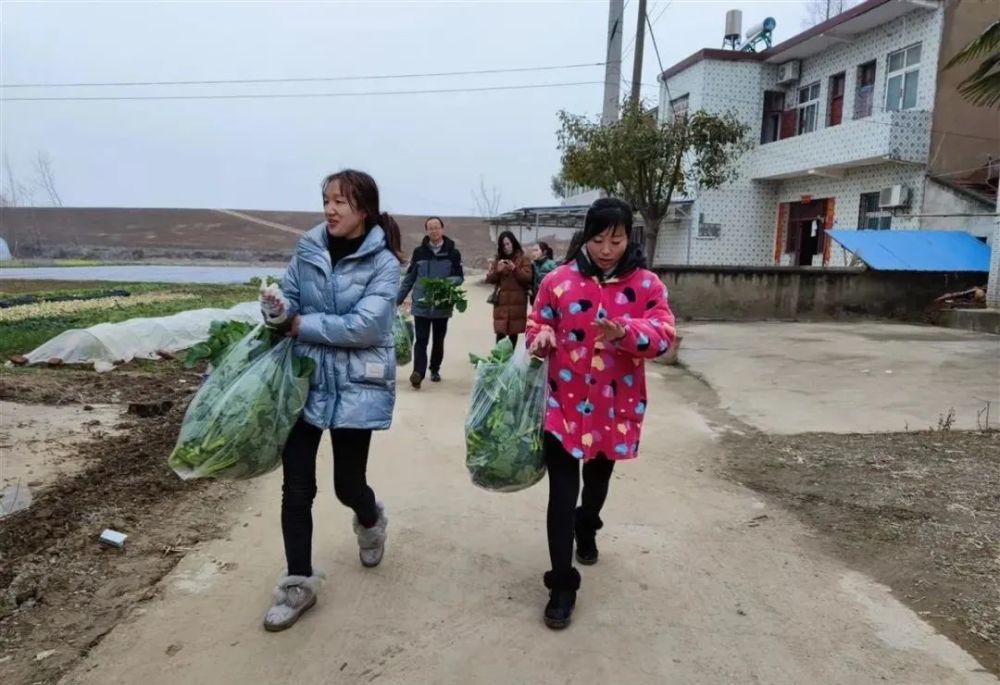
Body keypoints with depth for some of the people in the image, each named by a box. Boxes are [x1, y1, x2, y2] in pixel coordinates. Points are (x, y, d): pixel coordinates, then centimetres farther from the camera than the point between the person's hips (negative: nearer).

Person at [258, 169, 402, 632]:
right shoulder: (307, 250, 3)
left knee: (348, 485, 8)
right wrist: (278, 311, -20)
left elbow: (364, 327, -21)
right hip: (304, 380, 4)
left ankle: (371, 520, 46)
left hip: (356, 387, -3)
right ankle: (299, 583, 20)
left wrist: (301, 325, -16)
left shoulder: (384, 263, -10)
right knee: (296, 486, 3)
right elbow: (290, 301, 4)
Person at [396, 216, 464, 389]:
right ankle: (418, 372, -12)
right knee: (421, 340, -6)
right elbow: (409, 278, 9)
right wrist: (398, 299, 9)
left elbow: (460, 277, 2)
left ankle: (435, 370, 28)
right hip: (421, 304, 0)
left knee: (438, 340, 13)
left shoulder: (453, 253, 0)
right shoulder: (419, 251, 2)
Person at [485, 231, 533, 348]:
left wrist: (515, 269, -20)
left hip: (517, 302, -1)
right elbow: (489, 279, 7)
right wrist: (497, 271, -12)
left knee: (514, 332, 3)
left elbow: (528, 278, -6)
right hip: (501, 301, 2)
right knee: (500, 332, -7)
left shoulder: (523, 258, 4)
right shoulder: (498, 259, 12)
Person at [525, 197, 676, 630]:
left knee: (598, 482, 24)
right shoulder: (559, 280, -4)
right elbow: (537, 323, 6)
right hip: (564, 404, -2)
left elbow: (663, 334, -13)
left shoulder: (647, 284, -3)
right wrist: (541, 337, -19)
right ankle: (562, 585, 7)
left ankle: (587, 533, 55)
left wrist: (626, 331, -33)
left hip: (615, 408, 2)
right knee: (563, 493, -5)